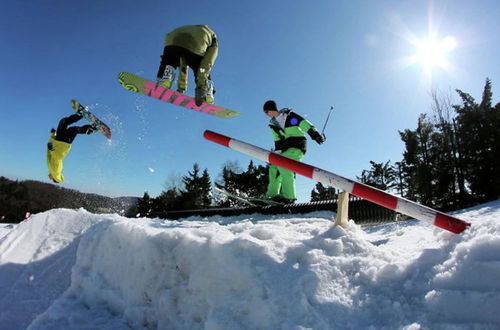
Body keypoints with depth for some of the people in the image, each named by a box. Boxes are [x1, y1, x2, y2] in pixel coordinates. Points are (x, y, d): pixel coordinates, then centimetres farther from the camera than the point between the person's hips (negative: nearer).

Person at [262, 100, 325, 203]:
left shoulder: (288, 115, -5)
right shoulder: (273, 124, 14)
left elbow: (303, 123, -14)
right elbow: (278, 141, 13)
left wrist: (315, 134, -25)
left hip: (298, 145, -8)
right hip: (286, 148, 8)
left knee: (284, 165, -26)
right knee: (273, 167, 2)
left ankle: (288, 196, -27)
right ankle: (272, 195, 7)